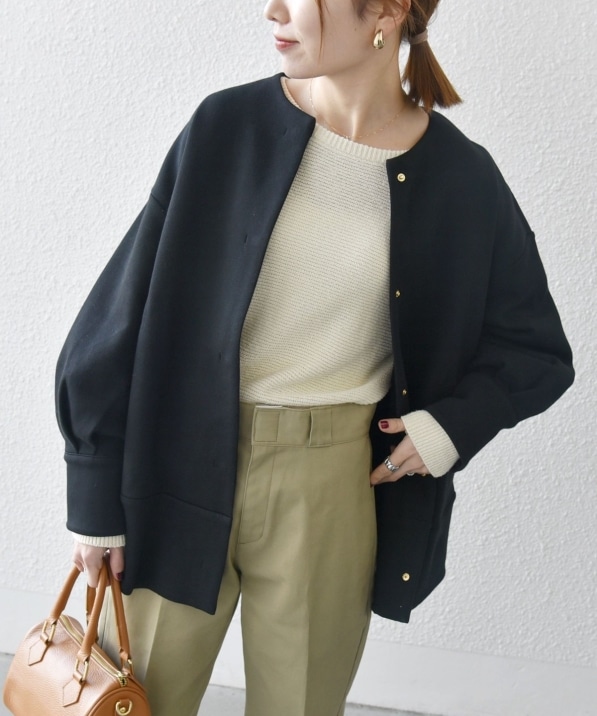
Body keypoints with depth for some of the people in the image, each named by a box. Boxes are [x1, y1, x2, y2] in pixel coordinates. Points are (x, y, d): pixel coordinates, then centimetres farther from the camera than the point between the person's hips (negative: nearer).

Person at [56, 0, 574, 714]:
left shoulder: (460, 178, -3)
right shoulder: (229, 127, -4)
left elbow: (537, 351, 9)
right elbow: (124, 313, -3)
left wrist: (455, 422, -9)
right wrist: (97, 500, -2)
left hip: (332, 487, 0)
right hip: (185, 467, 0)